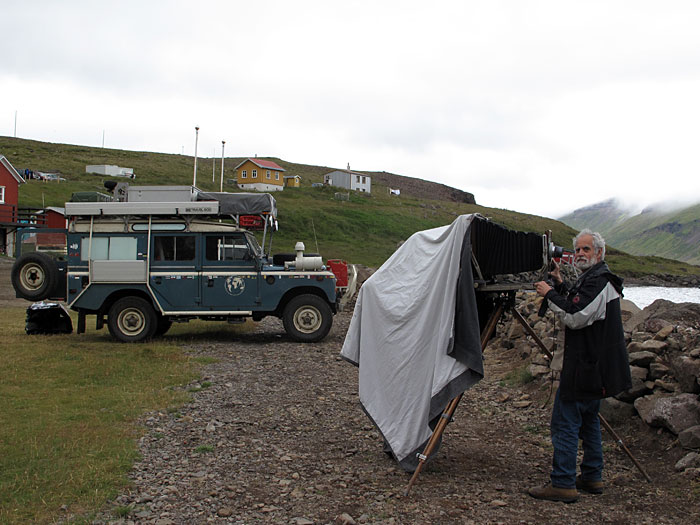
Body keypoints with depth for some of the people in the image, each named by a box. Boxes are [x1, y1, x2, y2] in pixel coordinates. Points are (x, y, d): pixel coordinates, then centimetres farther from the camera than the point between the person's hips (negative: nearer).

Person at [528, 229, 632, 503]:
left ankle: (563, 484, -6)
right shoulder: (593, 278, 17)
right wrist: (561, 285, 12)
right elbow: (576, 307, 24)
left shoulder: (599, 280, -17)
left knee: (565, 423, -8)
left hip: (585, 366, -11)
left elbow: (576, 317, -25)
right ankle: (592, 478, 26)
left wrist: (550, 294, -16)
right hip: (596, 366, 11)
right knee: (588, 419, 18)